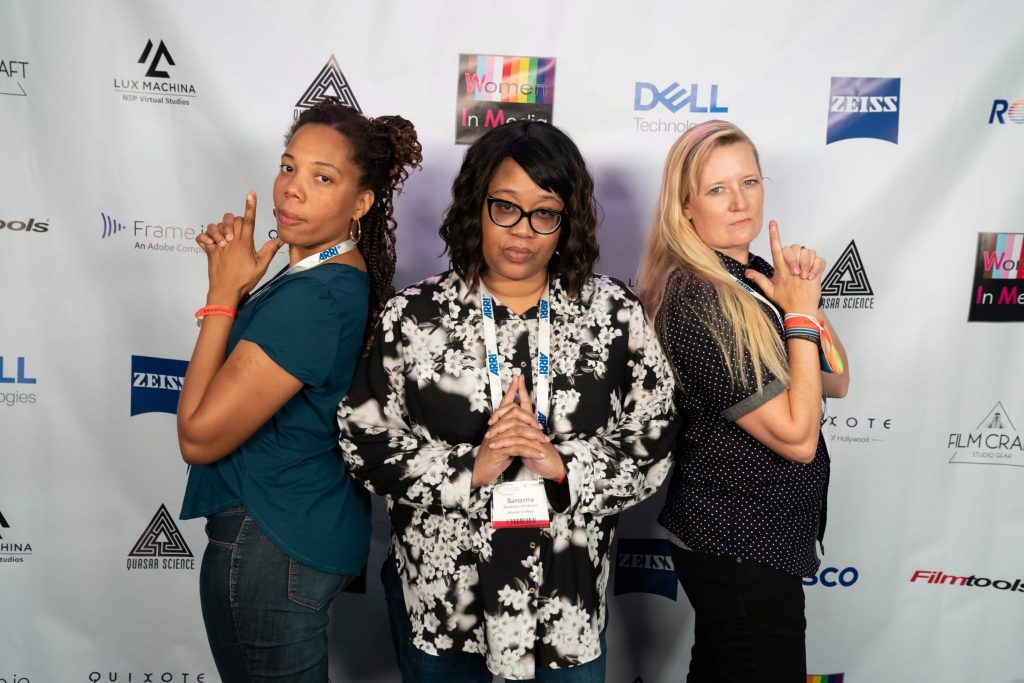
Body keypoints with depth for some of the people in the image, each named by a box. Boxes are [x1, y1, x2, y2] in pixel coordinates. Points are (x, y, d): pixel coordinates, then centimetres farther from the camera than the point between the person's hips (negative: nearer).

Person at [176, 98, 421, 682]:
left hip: (270, 544, -9)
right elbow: (251, 367, 13)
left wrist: (223, 294, -19)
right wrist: (233, 270, -2)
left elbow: (199, 436, -23)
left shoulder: (313, 298, -28)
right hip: (312, 526, 9)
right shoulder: (342, 276, 1)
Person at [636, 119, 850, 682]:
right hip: (739, 550, -8)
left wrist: (806, 294, -9)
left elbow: (836, 383, 5)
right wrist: (800, 311, -18)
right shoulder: (697, 301, -24)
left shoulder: (755, 277, 3)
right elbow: (797, 436, -24)